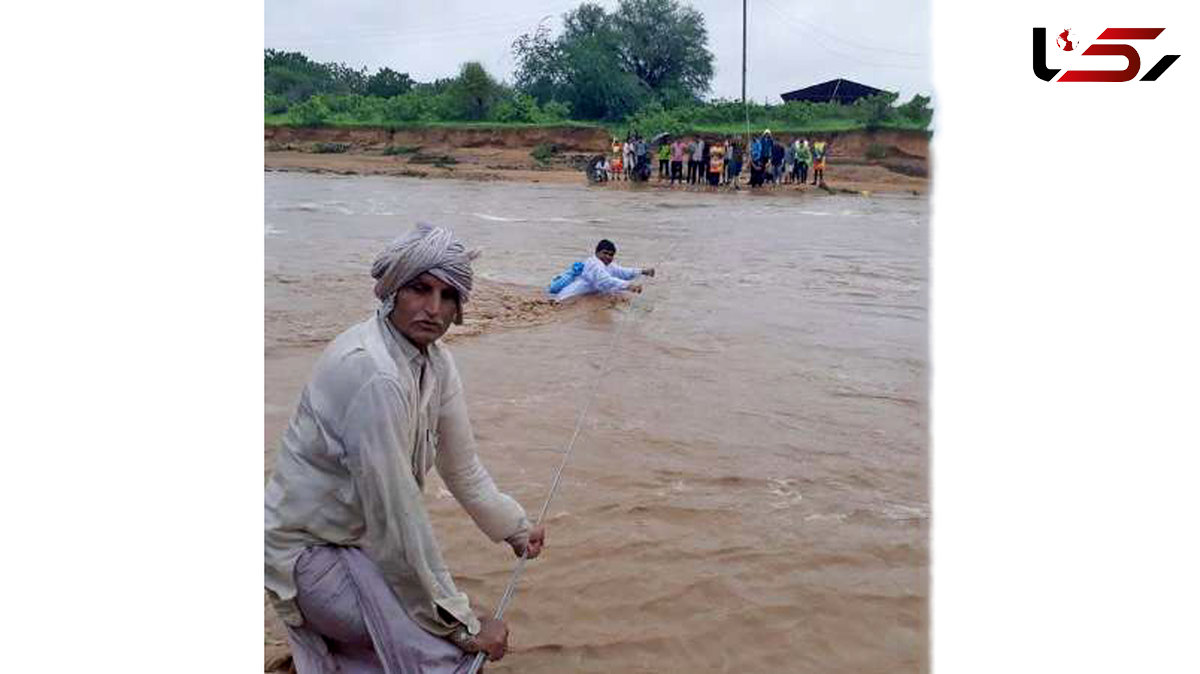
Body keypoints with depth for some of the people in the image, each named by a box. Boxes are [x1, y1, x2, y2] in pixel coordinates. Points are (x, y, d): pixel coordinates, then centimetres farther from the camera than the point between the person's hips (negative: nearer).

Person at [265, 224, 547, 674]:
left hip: (358, 537, 9)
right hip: (310, 549, -9)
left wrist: (514, 528, 17)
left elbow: (462, 468, 11)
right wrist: (461, 626, -23)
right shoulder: (372, 373, -31)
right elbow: (396, 516, -29)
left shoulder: (436, 361, -2)